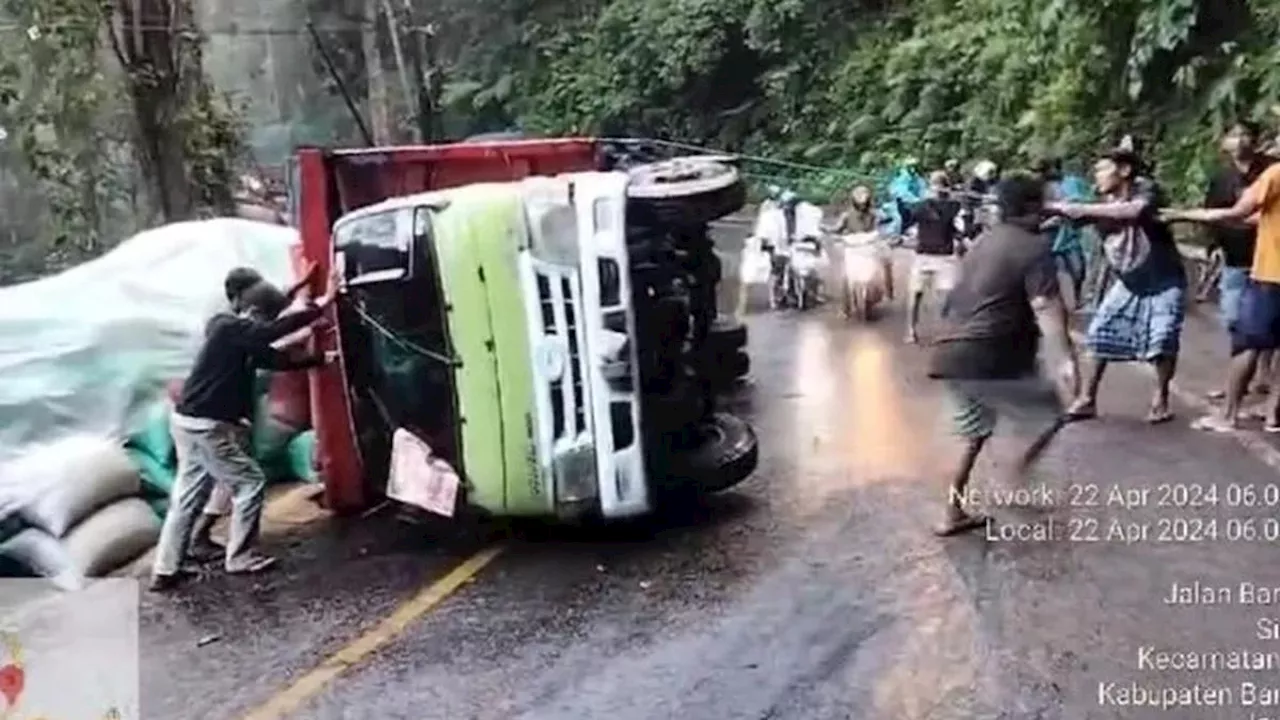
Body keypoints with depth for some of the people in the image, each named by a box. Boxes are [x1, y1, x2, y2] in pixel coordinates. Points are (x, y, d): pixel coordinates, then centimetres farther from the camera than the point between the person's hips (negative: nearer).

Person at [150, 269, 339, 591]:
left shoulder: (239, 338, 12)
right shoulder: (230, 329, -15)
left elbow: (277, 359, 18)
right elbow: (277, 330, -28)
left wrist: (318, 360, 16)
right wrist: (322, 305, -27)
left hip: (191, 422, 10)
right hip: (207, 425, -10)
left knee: (187, 497, 13)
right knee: (250, 482, 1)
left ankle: (165, 571, 17)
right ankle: (240, 559, 9)